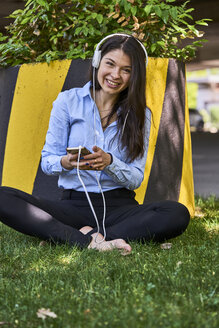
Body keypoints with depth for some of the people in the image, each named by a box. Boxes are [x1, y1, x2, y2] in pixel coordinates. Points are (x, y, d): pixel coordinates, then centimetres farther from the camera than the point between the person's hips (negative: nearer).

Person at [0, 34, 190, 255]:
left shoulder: (140, 115, 8)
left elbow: (136, 179, 2)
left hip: (119, 206, 1)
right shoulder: (68, 101, 5)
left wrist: (109, 162, -19)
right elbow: (46, 161, 3)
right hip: (73, 204, 0)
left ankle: (85, 235, -28)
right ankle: (92, 242, -36)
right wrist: (66, 162, -21)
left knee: (178, 215, -30)